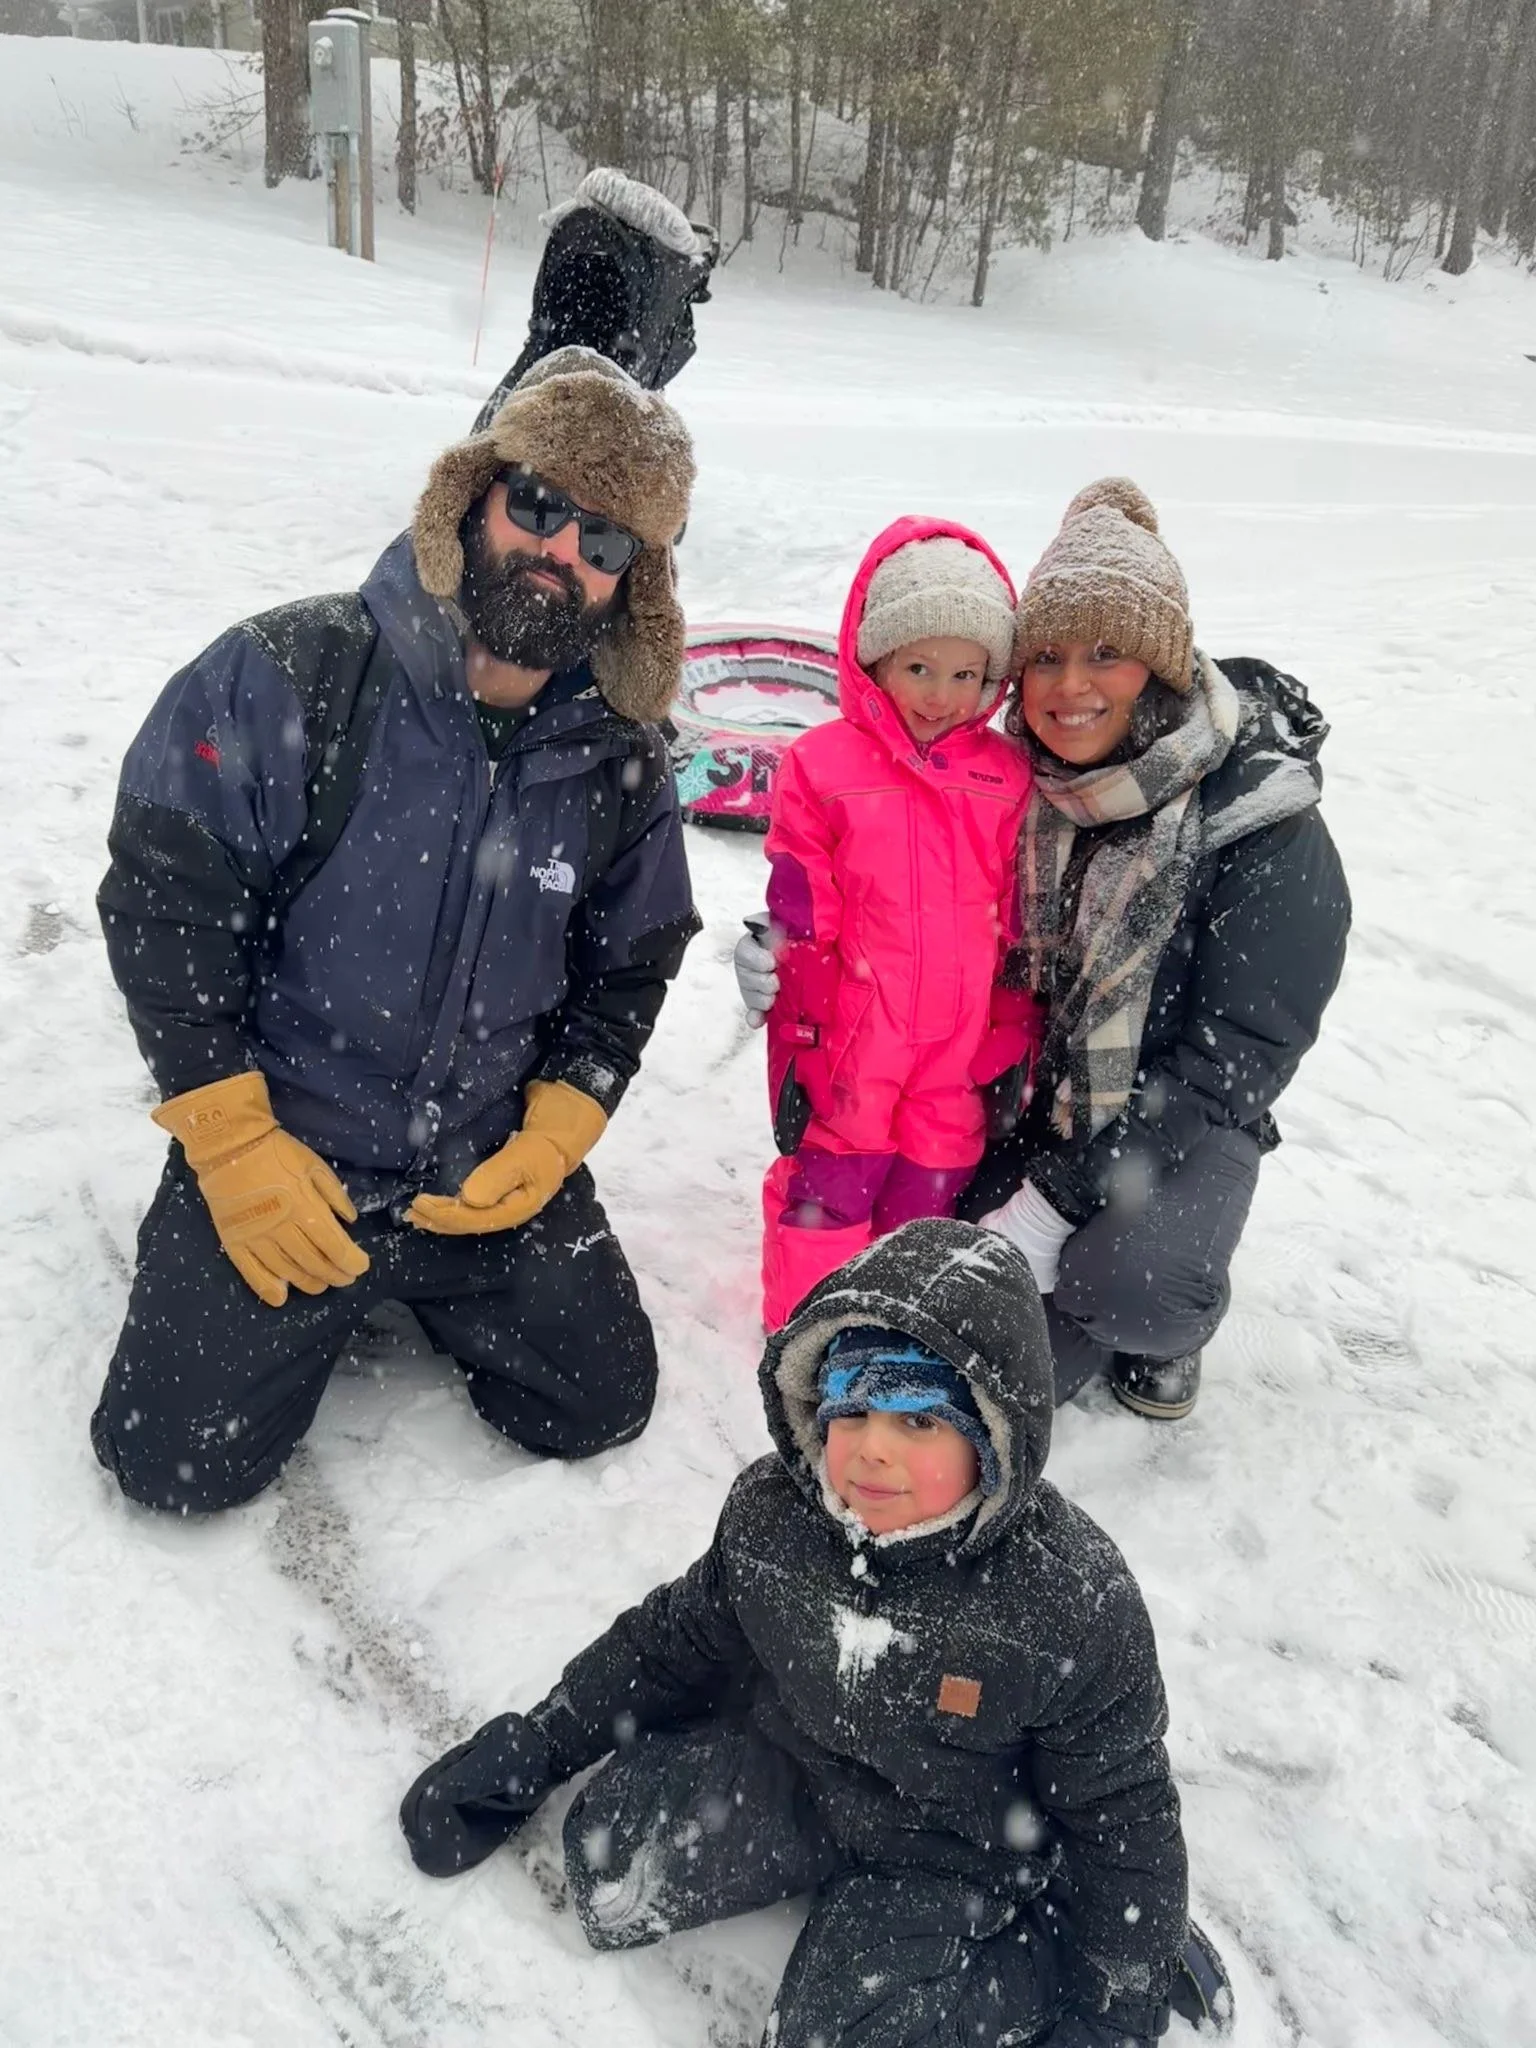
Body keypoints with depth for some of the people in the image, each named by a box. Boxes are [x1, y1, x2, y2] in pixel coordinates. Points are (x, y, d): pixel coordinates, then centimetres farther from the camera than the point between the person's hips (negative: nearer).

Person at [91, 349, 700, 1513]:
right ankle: (336, 1294, 23)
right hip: (279, 1161, -2)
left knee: (599, 1407, 5)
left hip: (493, 1166, 3)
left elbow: (628, 966, 7)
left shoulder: (621, 764, -5)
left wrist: (553, 1138, -5)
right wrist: (233, 1147, -13)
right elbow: (162, 904, -12)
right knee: (182, 1462, -7)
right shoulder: (287, 680, -16)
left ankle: (413, 1276, 29)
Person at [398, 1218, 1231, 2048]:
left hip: (956, 1848, -4)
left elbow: (1119, 1813, -14)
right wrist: (534, 1748, 2)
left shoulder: (1073, 1603, -29)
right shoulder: (771, 1513, -17)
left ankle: (1039, 1945, 5)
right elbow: (678, 1643, 2)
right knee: (607, 1860, -6)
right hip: (794, 1763, 4)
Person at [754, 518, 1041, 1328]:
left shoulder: (1007, 778, 4)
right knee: (830, 1181, 7)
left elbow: (1020, 925, 10)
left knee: (933, 1187, 15)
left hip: (959, 1051, 3)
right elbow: (798, 913, -4)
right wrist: (796, 1038, -4)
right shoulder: (821, 765, -6)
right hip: (847, 1043, -3)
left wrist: (1013, 1041, 10)